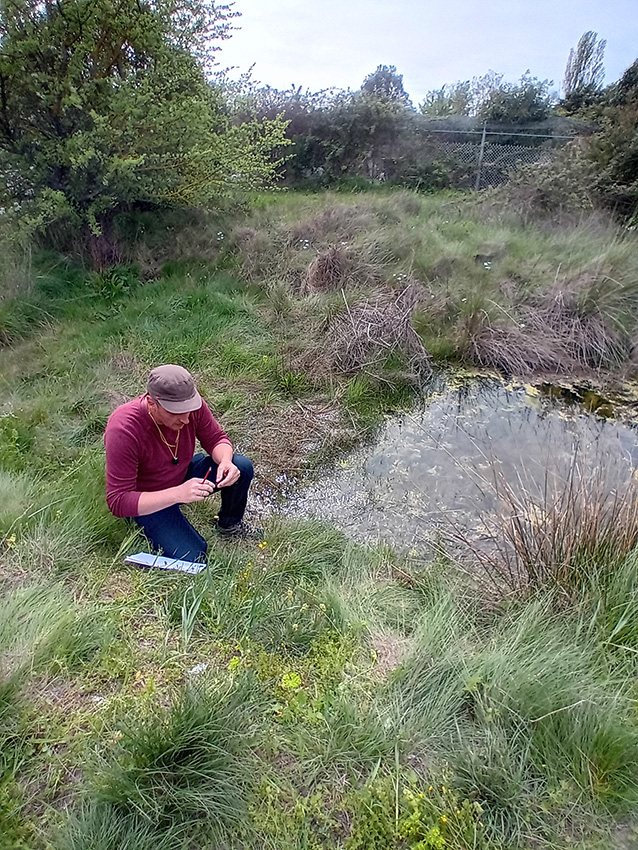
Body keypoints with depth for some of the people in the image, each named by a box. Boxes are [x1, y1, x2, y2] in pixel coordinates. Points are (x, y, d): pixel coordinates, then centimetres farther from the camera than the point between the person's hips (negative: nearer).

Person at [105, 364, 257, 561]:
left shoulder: (191, 404, -21)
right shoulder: (123, 431, -35)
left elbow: (216, 438, -5)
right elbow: (118, 502, -32)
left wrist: (225, 461, -30)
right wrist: (178, 494, -44)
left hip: (184, 476, 5)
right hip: (149, 501, -5)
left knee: (242, 467, -15)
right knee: (192, 558, -20)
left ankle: (230, 525, 14)